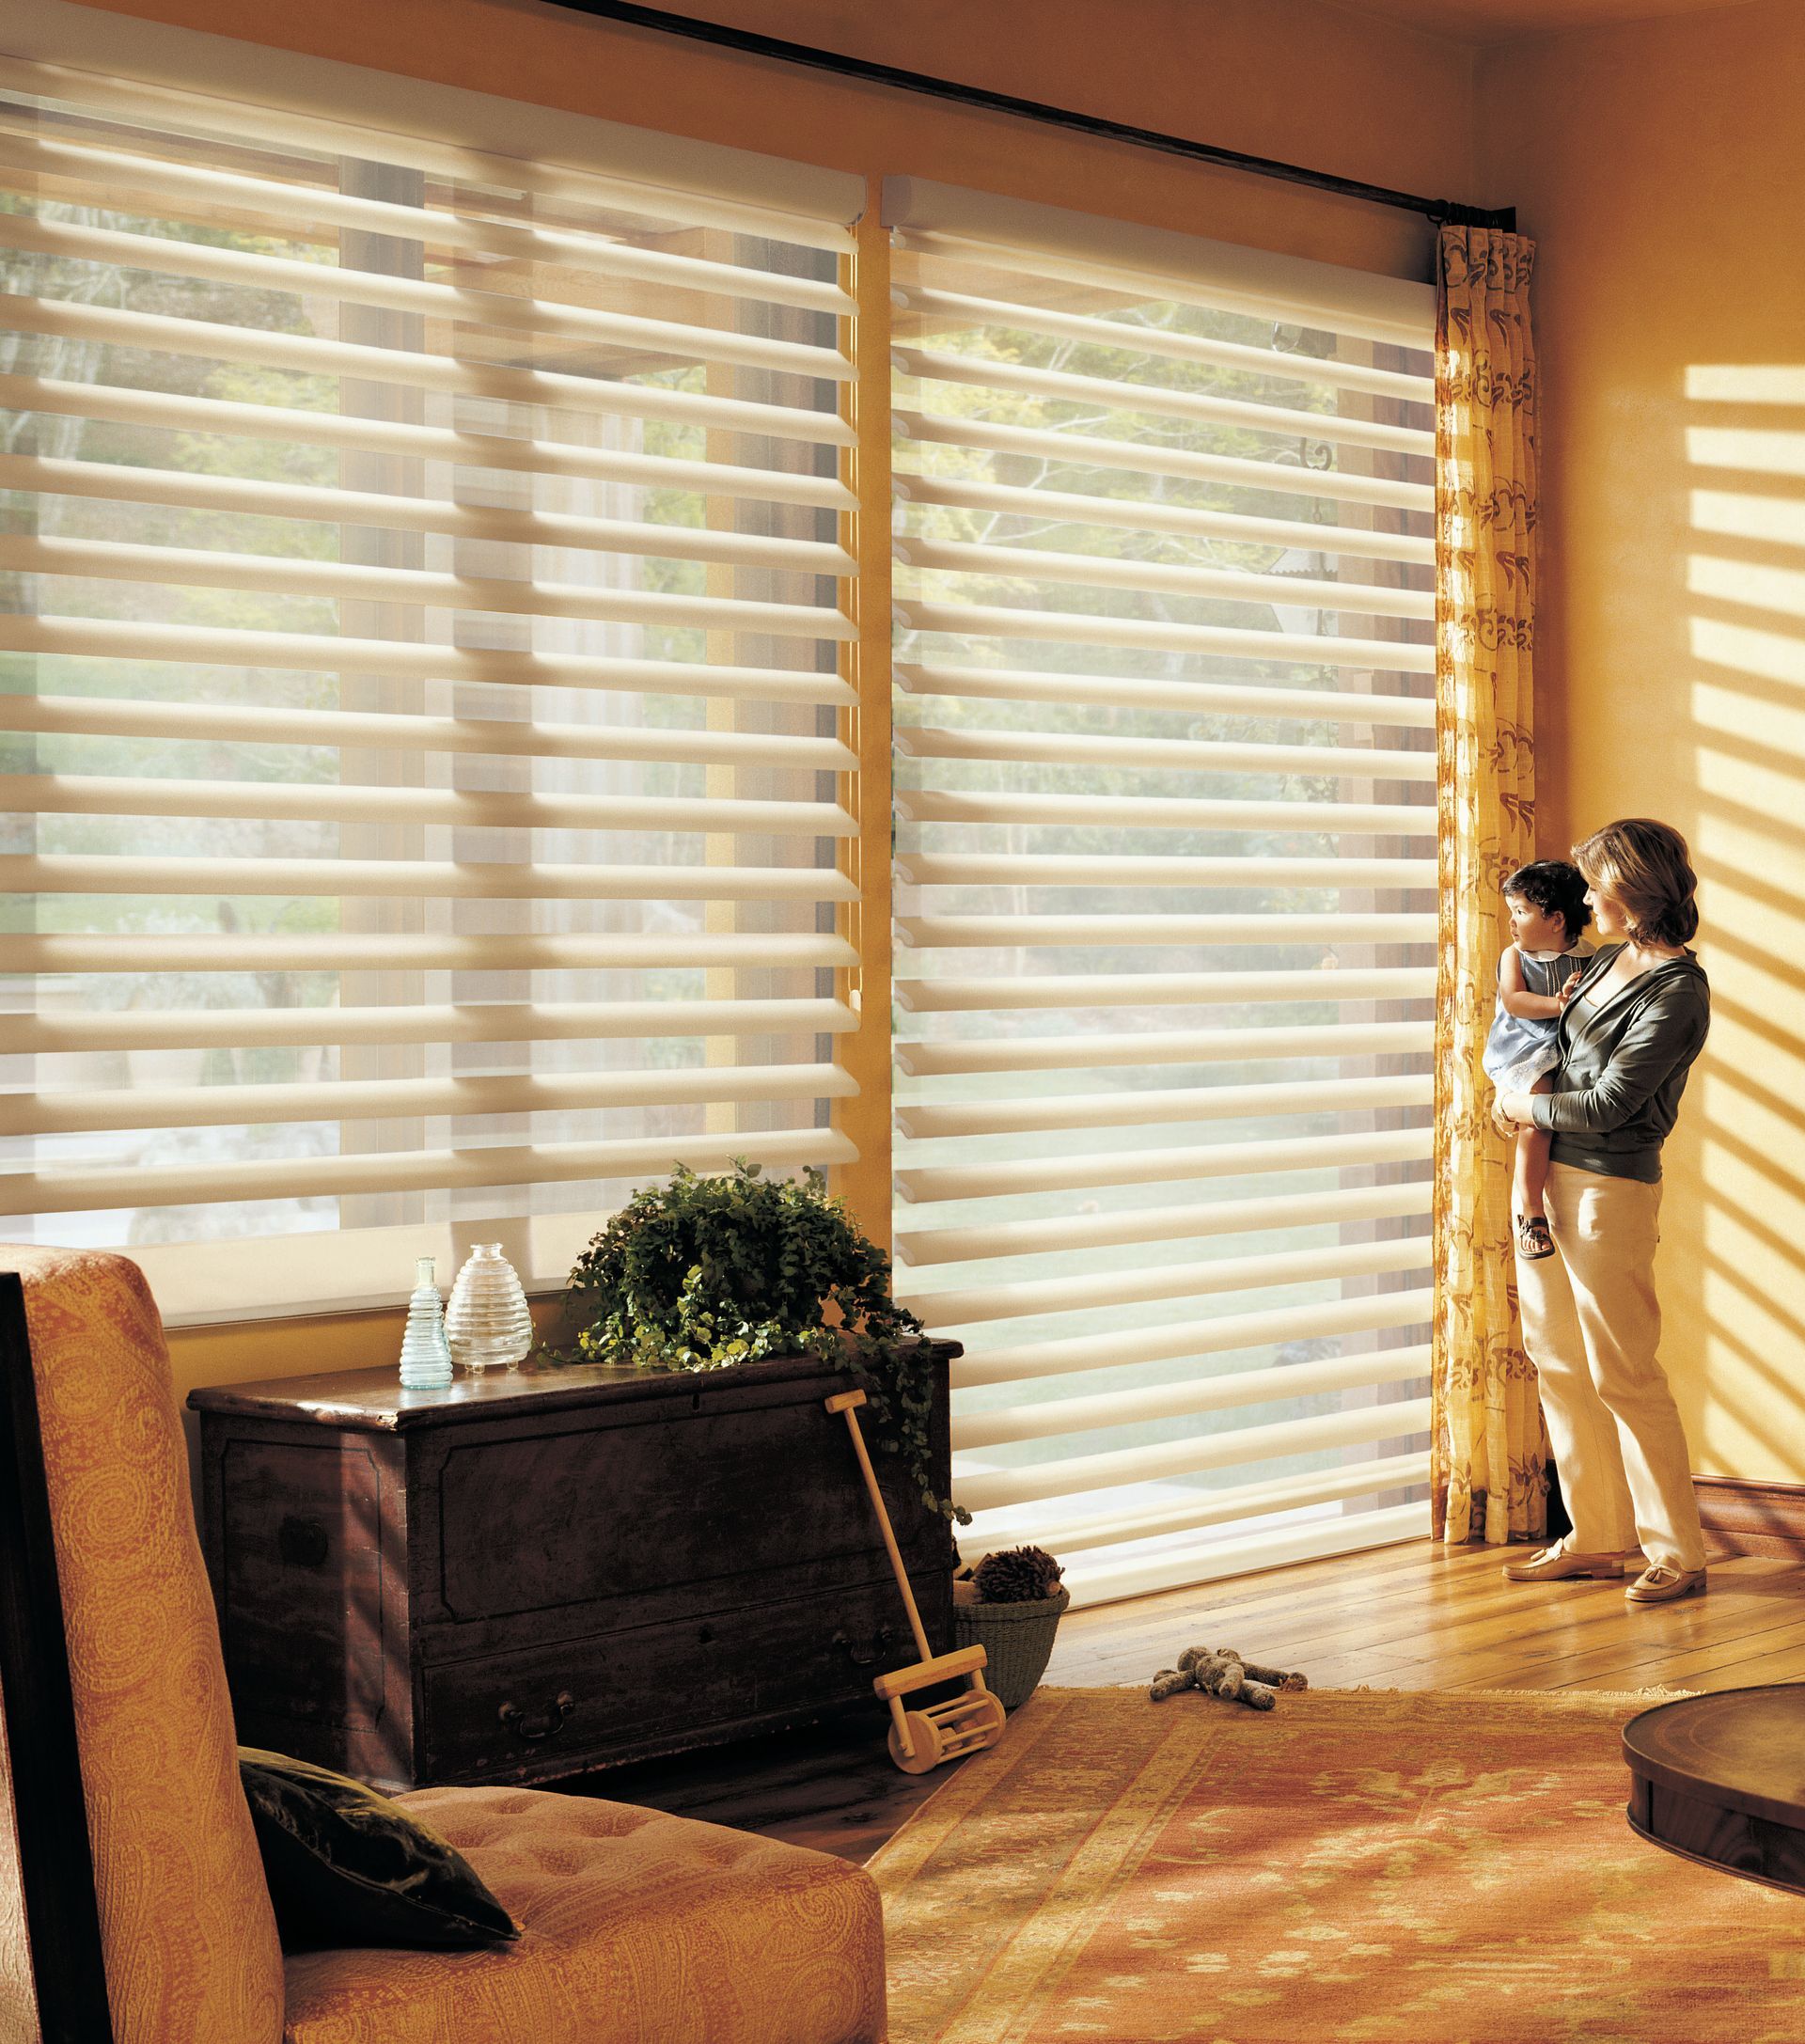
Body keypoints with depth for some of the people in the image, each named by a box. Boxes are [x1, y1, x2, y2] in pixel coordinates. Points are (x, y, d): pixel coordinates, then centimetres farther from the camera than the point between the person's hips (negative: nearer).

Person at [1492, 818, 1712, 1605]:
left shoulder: (1678, 992, -15)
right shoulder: (1609, 960, 10)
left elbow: (1607, 1105, -19)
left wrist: (1526, 1107, -6)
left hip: (1611, 1192, -9)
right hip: (1547, 1181, 9)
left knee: (1622, 1374, -5)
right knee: (1560, 1363, 11)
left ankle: (1678, 1553, 5)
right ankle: (1598, 1537, 21)